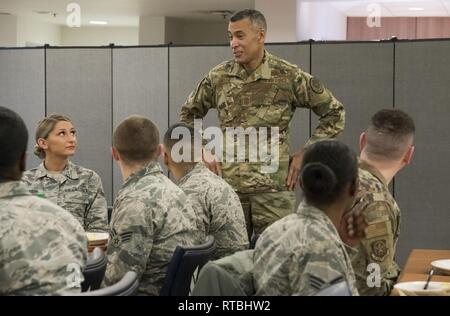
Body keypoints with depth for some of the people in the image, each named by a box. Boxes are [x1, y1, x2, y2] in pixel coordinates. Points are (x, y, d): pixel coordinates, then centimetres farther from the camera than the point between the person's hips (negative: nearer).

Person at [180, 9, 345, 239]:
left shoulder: (289, 76, -4)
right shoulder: (218, 77, 4)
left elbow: (334, 114, 4)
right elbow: (188, 114, 20)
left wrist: (306, 153, -1)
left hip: (274, 188, -2)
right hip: (228, 187, 3)